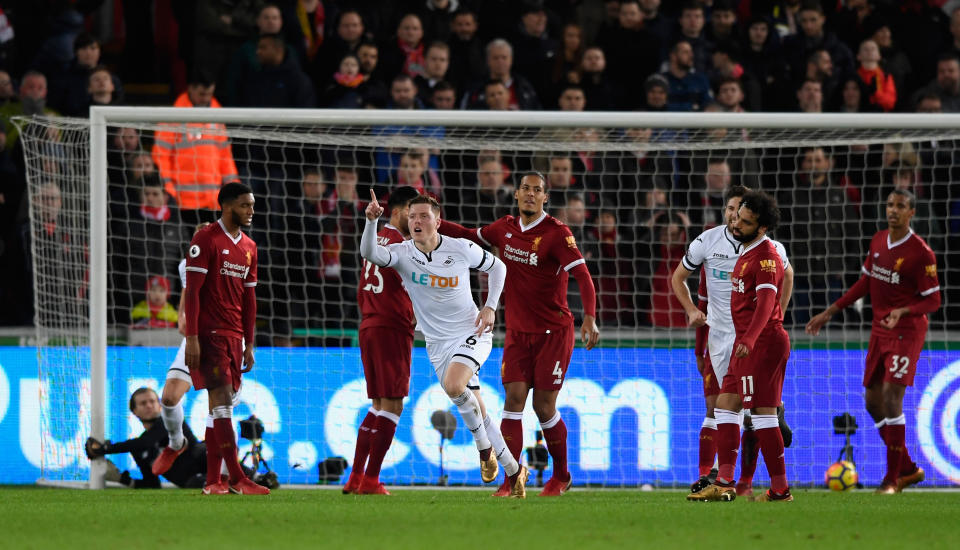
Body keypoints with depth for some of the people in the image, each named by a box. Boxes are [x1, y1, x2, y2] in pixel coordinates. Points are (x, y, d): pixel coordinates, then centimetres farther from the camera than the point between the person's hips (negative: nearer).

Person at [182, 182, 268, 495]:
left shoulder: (249, 248, 15)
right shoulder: (206, 240, -8)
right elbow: (192, 290, -11)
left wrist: (249, 345, 16)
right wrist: (192, 337, -16)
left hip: (234, 336, 8)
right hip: (209, 333, -8)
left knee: (220, 404, 6)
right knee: (222, 398, -13)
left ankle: (212, 481, 7)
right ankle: (237, 479, -17)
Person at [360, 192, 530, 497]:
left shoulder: (461, 249, -8)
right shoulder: (403, 253, -7)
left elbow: (497, 267, 8)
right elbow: (370, 253, -26)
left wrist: (490, 307, -3)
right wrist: (371, 221, -43)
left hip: (470, 333, -3)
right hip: (438, 344, 3)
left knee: (453, 385, -30)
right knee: (475, 412, 4)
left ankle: (484, 446, -8)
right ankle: (513, 470, 18)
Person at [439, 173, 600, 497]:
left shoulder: (557, 233, -13)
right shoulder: (506, 228, 5)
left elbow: (582, 275, -21)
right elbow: (470, 236, 25)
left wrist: (590, 317, -35)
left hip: (554, 332, -4)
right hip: (518, 332, 4)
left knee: (543, 406, -2)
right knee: (514, 397, -9)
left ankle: (561, 476, 20)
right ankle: (511, 481, -9)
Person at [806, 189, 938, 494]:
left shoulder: (921, 253, -14)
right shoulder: (878, 241, 7)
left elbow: (933, 300, -13)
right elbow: (865, 282, 18)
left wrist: (902, 311, -31)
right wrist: (829, 313, 18)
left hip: (906, 332, -8)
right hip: (879, 331, 8)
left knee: (891, 397, -17)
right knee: (873, 402, 8)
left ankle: (893, 478, -11)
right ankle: (908, 469, 21)